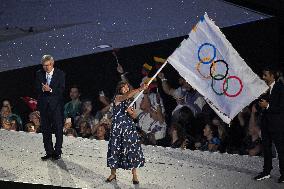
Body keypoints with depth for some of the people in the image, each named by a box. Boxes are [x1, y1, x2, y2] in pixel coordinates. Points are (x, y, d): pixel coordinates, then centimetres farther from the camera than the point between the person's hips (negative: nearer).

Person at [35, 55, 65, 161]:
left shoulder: (60, 74, -1)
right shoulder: (39, 74, 8)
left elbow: (62, 89, -7)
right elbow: (37, 88, 4)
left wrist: (50, 90, -20)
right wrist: (43, 89, -17)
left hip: (56, 105, -3)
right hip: (44, 105, 3)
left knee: (58, 129, -3)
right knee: (45, 130, 6)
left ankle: (57, 152, 4)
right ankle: (49, 152, 13)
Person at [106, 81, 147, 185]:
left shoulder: (129, 101, 14)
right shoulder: (117, 98, -5)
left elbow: (133, 116, 13)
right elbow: (128, 95, -27)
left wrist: (130, 112, -9)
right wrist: (140, 89, -33)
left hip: (129, 127, 5)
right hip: (118, 127, -5)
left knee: (133, 149, -2)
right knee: (115, 149, 1)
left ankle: (134, 175, 3)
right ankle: (113, 174, 15)